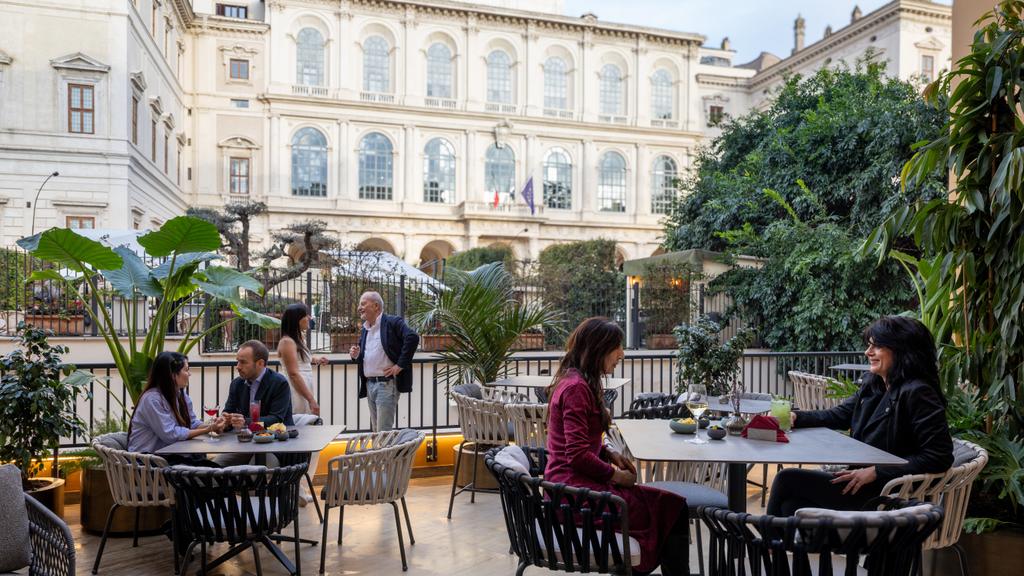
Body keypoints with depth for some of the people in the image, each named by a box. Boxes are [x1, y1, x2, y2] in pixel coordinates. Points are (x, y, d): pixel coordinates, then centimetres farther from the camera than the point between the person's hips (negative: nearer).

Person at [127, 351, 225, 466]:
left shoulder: (182, 396, 10)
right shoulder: (152, 399, -17)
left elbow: (193, 423, 10)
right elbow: (170, 434, -20)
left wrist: (212, 426, -12)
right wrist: (207, 430, -18)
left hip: (170, 455, 7)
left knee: (213, 467, -17)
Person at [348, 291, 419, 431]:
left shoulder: (392, 322, -9)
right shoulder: (364, 329, 15)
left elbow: (413, 337, -23)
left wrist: (400, 365, -20)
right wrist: (356, 355, 1)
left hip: (387, 384, -8)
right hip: (369, 384, 8)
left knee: (384, 431, -7)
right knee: (376, 430, 14)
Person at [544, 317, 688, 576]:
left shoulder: (580, 382, 14)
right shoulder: (576, 387, -17)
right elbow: (577, 455, -20)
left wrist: (610, 453, 8)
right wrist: (615, 475, -8)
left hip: (570, 483, 10)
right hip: (575, 487, -10)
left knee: (670, 505, 8)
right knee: (671, 508, -10)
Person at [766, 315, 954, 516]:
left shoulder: (917, 393, -16)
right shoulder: (872, 384, 10)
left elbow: (940, 456, -20)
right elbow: (840, 415, 17)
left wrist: (875, 472, -21)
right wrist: (796, 417, -1)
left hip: (883, 495, -7)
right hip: (857, 478, 7)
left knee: (787, 480, -11)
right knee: (792, 505, -11)